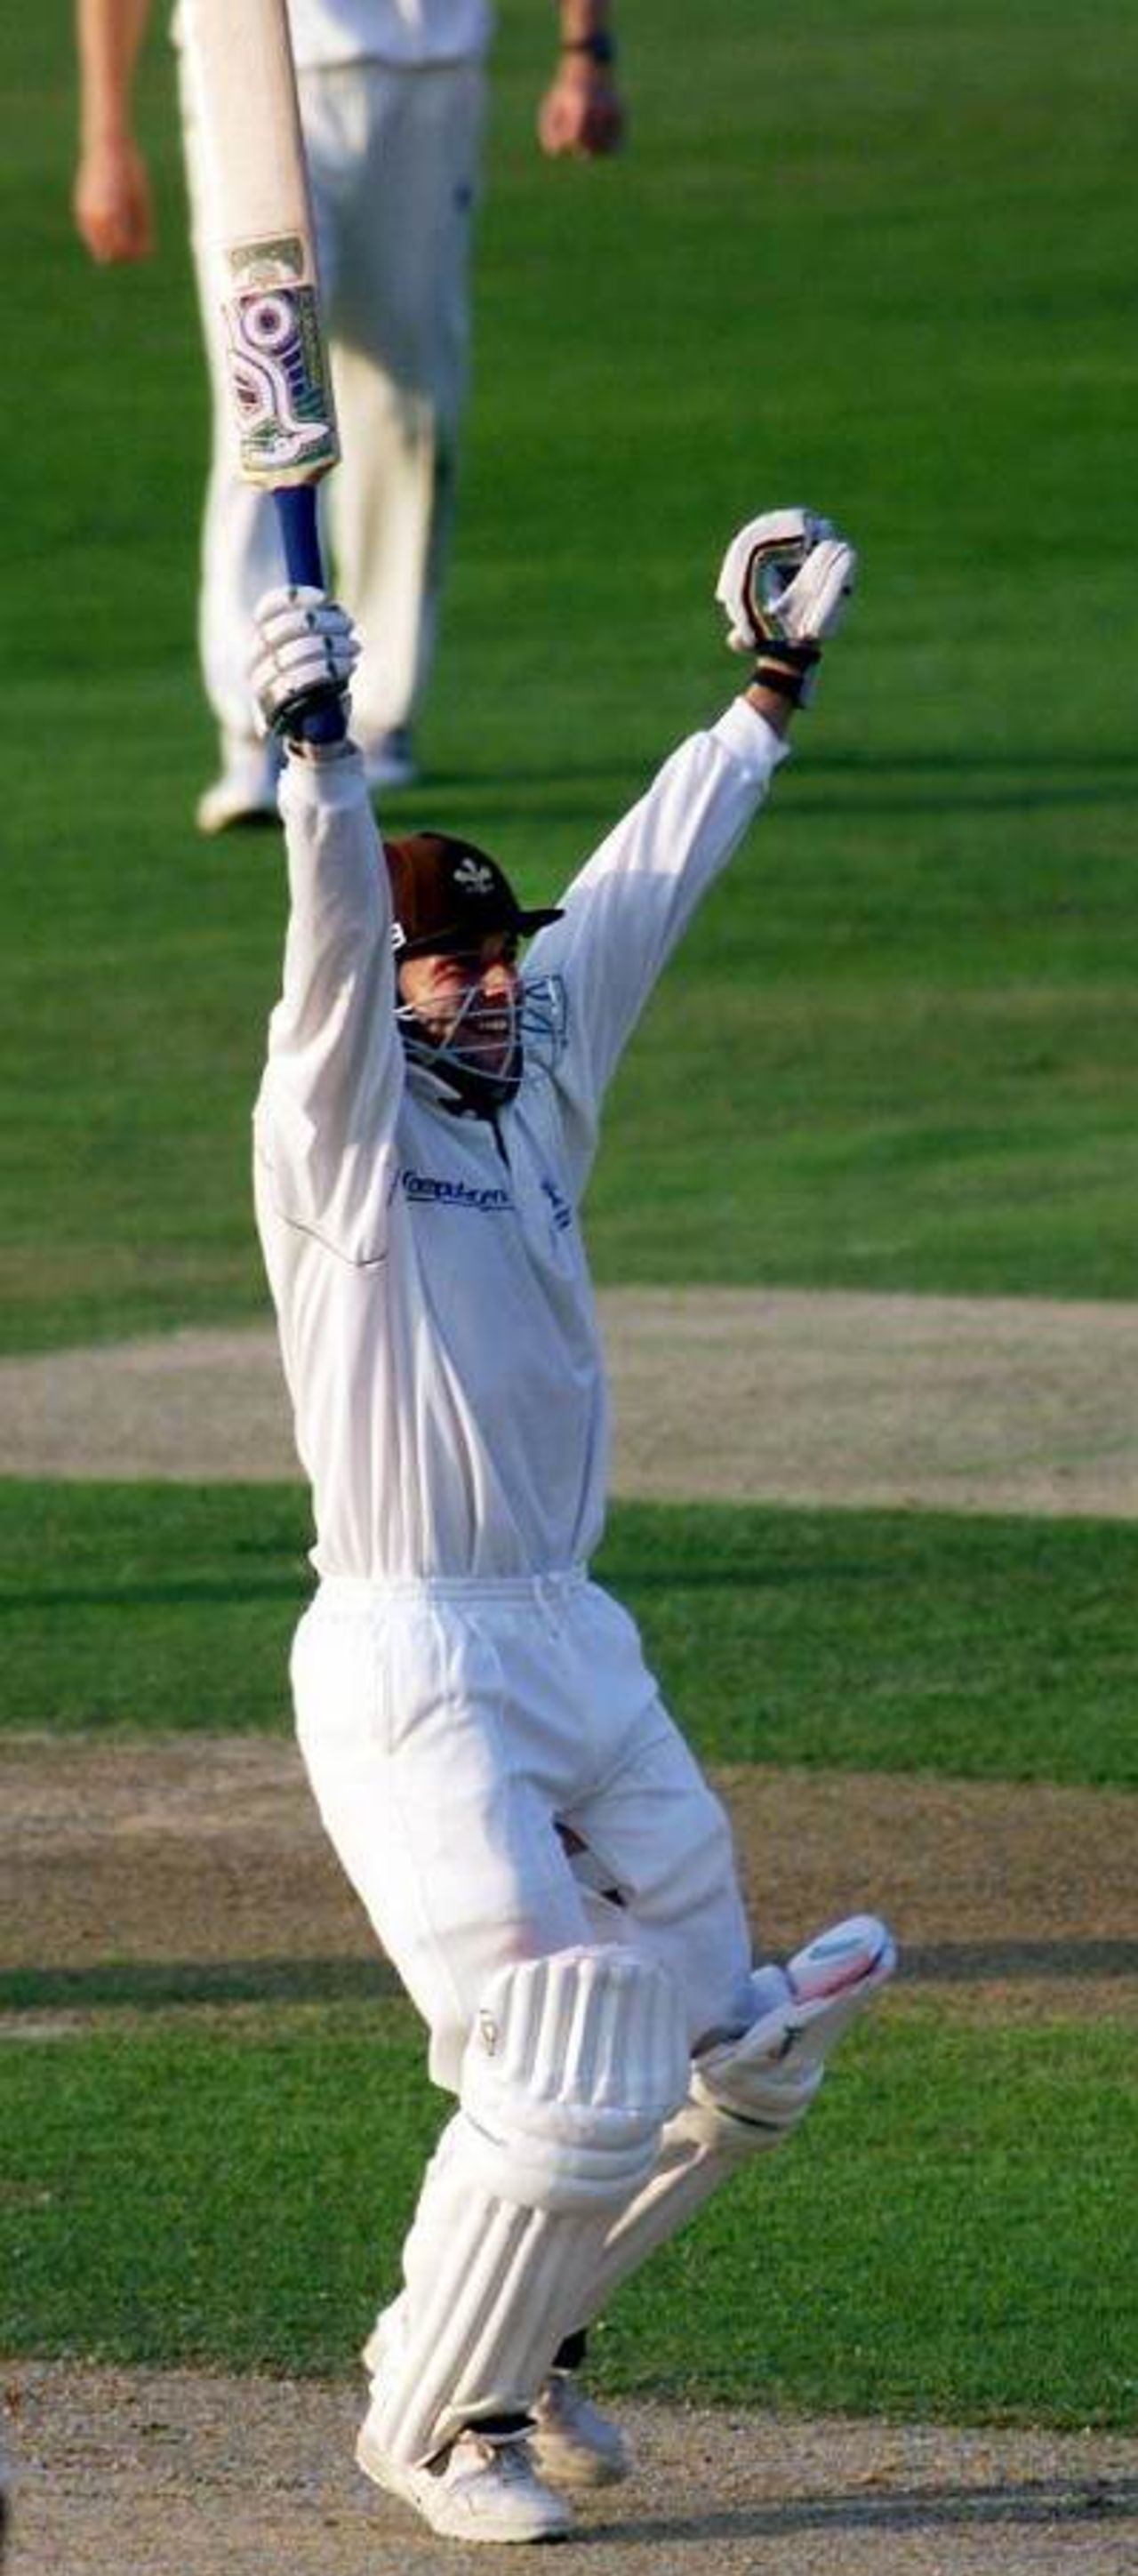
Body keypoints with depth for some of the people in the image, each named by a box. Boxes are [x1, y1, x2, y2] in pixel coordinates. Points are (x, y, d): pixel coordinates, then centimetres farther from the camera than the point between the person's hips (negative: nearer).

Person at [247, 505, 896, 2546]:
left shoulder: (539, 1088, 13)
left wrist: (770, 696, 22)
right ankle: (432, 2416, 10)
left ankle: (520, 2336, 30)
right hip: (410, 1670, -8)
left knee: (732, 2064, 11)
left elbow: (647, 883, 19)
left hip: (578, 1654, 8)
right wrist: (314, 753, -41)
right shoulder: (338, 1124, -7)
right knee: (566, 2086, -10)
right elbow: (335, 935, -24)